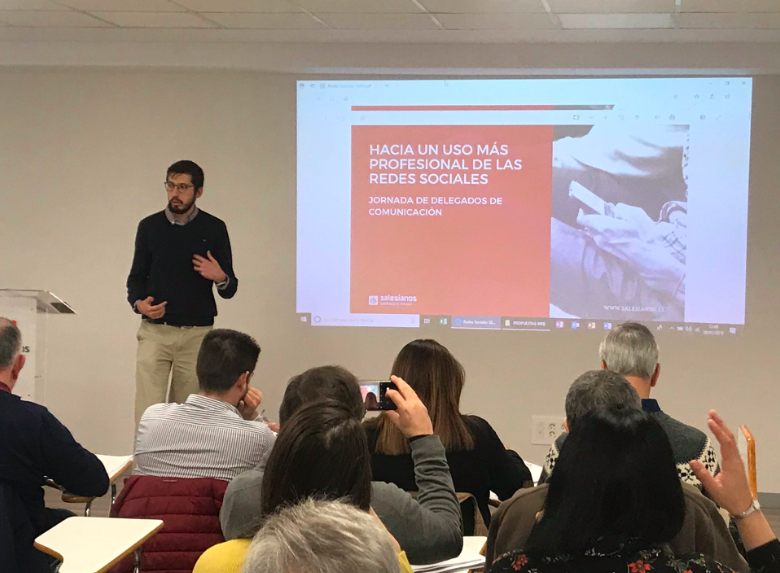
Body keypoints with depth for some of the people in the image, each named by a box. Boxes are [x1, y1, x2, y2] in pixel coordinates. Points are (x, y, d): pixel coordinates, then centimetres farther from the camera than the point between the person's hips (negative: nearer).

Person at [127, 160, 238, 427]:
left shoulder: (214, 229, 3)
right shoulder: (150, 227, 6)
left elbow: (230, 289, 6)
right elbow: (137, 277, 13)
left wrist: (221, 278, -16)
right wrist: (138, 303, -8)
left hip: (197, 334, 0)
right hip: (155, 331, 0)